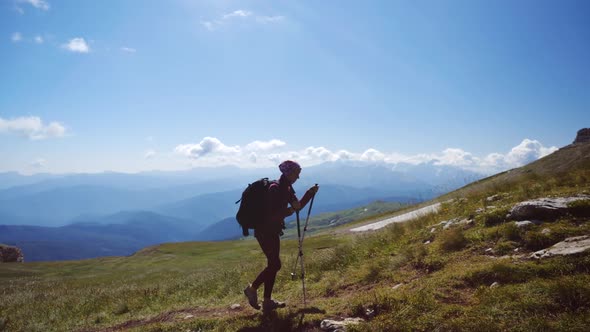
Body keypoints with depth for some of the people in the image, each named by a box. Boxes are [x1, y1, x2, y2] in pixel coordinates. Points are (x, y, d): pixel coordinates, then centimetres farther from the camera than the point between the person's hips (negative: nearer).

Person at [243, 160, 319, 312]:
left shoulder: (286, 188, 8)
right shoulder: (275, 188, -21)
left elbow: (297, 206, 10)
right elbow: (271, 214, -26)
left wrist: (310, 193, 0)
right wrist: (289, 211, -27)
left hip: (273, 231, 9)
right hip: (265, 231, -9)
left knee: (273, 264, 11)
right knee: (275, 264, -7)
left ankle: (268, 301, 19)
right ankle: (252, 288, 12)